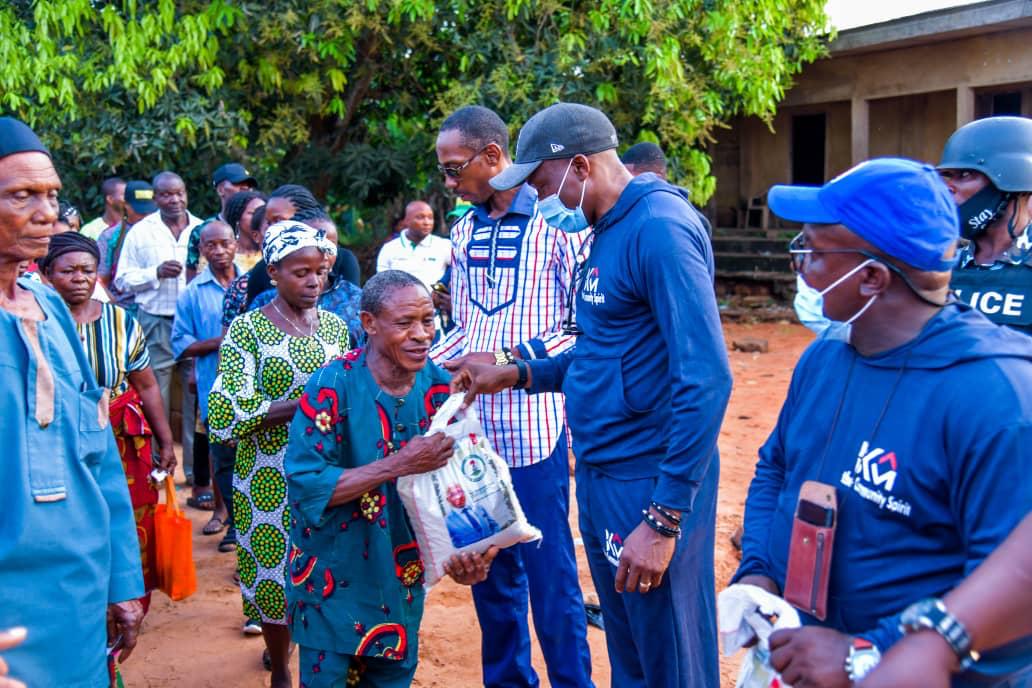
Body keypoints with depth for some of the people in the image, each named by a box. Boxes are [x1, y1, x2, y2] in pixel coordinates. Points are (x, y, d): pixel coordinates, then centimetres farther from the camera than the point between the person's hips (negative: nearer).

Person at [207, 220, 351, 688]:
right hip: (269, 480, -3)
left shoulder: (335, 326, 7)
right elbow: (224, 416, -18)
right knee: (275, 575, 7)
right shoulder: (247, 328, -8)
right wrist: (304, 404, -24)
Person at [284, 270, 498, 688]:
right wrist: (399, 464, -33)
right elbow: (305, 487, -25)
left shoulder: (438, 387, -7)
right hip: (334, 579, -4)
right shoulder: (334, 386, -20)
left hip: (402, 579, 4)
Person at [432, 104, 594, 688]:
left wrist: (505, 360, -18)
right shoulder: (464, 230, 12)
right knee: (490, 573, 16)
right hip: (472, 428, 7)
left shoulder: (558, 220, -9)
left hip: (534, 428, -6)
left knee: (550, 574, 2)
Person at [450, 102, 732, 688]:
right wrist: (515, 375, 13)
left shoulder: (659, 228, -17)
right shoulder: (606, 232, 13)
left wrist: (664, 520, -25)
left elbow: (704, 379, -24)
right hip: (599, 475, 9)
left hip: (650, 482, -9)